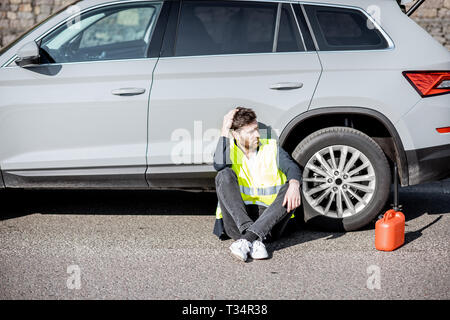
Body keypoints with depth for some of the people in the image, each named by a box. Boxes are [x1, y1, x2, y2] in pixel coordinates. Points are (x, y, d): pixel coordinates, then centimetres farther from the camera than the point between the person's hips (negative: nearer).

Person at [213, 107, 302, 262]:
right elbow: (219, 165, -15)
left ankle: (247, 239, -41)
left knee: (289, 189, -24)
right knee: (225, 175, -21)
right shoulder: (228, 149, 9)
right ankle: (255, 242, -40)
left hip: (269, 220, 1)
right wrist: (224, 131, -9)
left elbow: (292, 167, -6)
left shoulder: (272, 148, 12)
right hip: (237, 222, -1)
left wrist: (294, 185, -29)